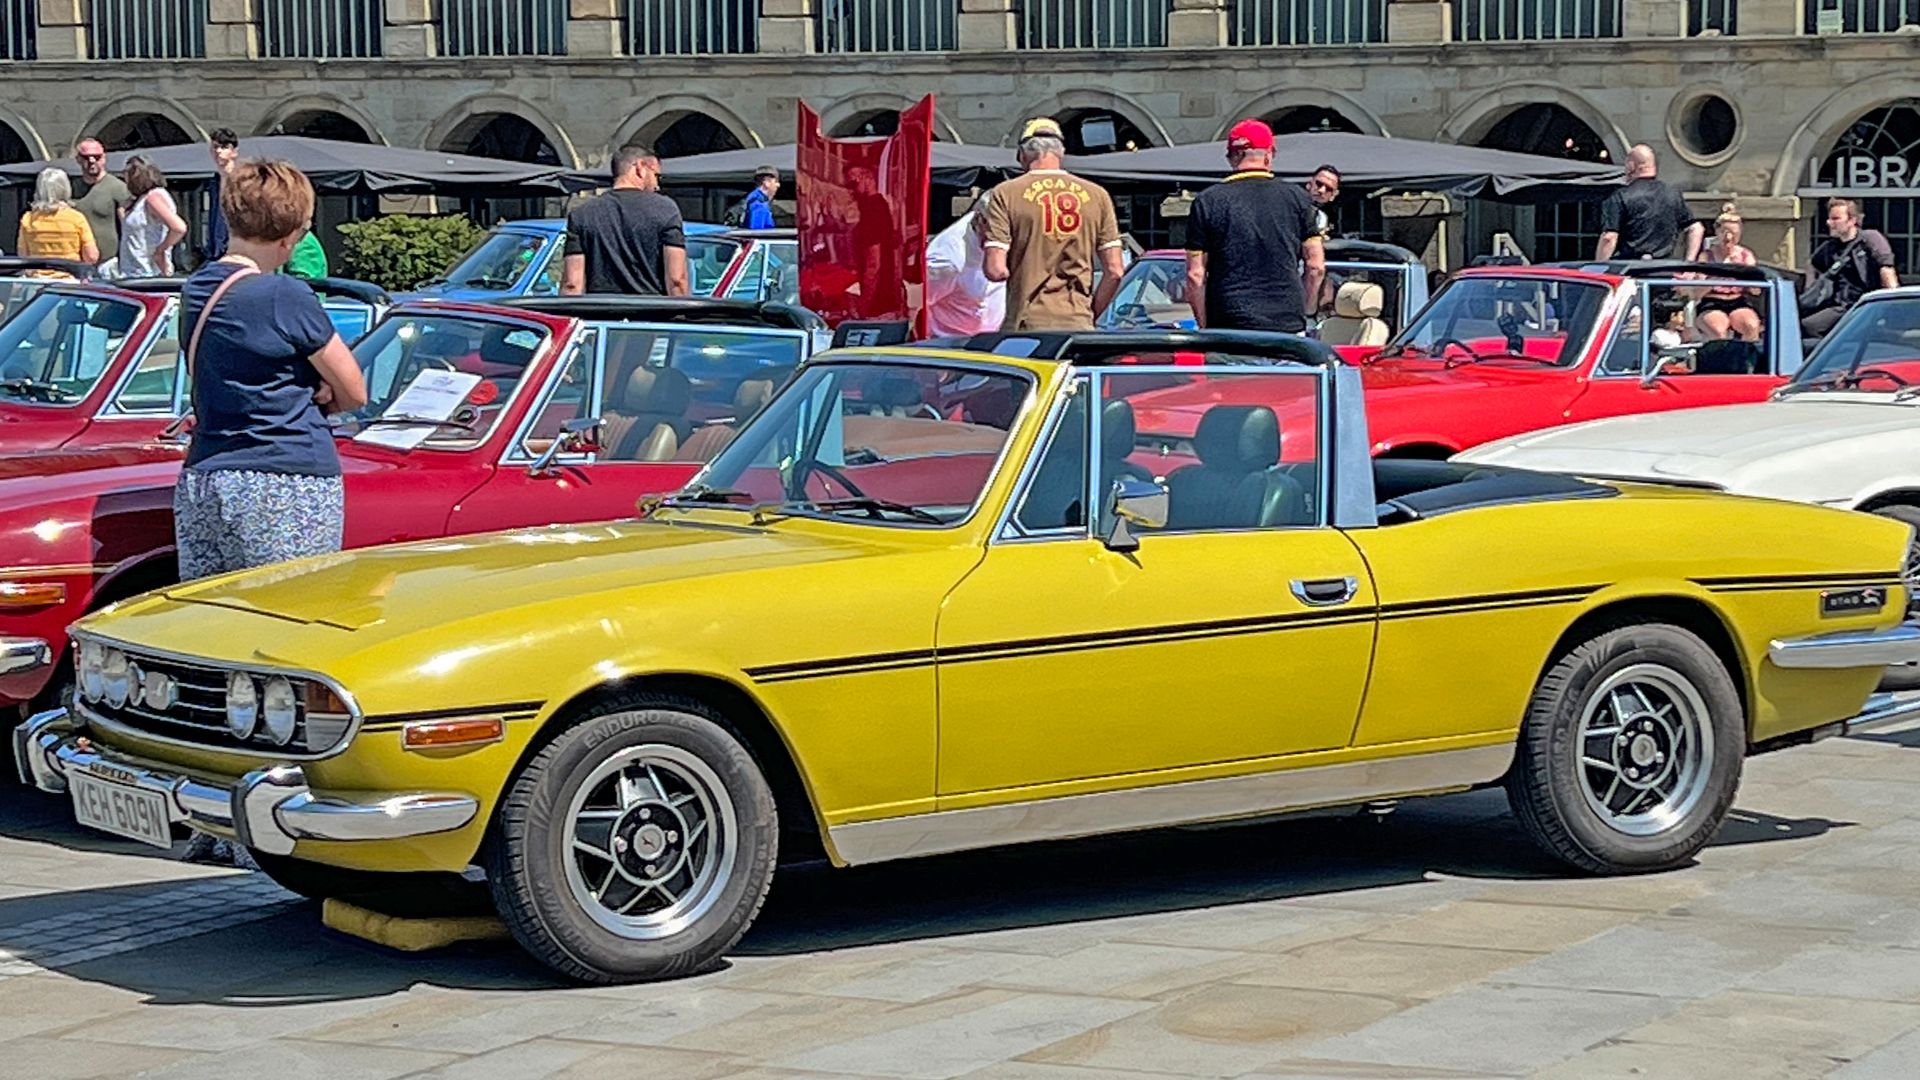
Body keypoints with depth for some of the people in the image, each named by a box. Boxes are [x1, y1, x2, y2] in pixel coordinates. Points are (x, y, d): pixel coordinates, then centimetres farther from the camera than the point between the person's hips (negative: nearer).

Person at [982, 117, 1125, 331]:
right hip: (1079, 324, 3)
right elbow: (1114, 271, 6)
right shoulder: (1097, 195, 9)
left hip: (1027, 323, -3)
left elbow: (996, 270, -7)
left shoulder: (1005, 194, 1)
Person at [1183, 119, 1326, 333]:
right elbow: (1316, 267, 7)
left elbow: (1195, 276, 1)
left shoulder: (1207, 202, 2)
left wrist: (1204, 327, 9)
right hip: (1289, 326, 1)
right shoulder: (1296, 197, 6)